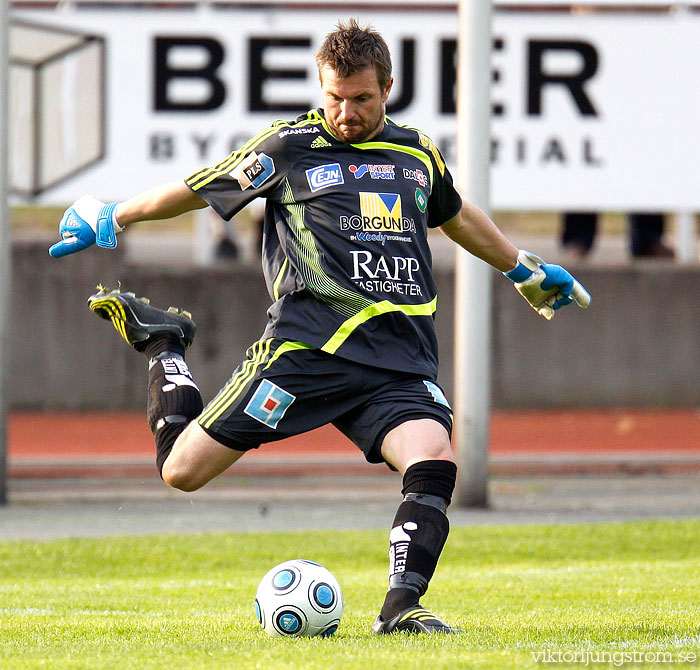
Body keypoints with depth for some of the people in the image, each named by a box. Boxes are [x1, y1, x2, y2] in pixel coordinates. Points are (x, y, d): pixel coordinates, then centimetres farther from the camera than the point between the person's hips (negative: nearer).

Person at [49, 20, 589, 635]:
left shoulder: (418, 153, 18)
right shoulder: (290, 148, 5)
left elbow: (456, 215, 39)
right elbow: (196, 191, 18)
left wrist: (524, 269, 49)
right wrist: (113, 218, 23)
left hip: (402, 360, 3)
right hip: (309, 346, -3)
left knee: (434, 465, -26)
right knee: (182, 469, -3)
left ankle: (402, 607, -22)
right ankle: (161, 342, 24)